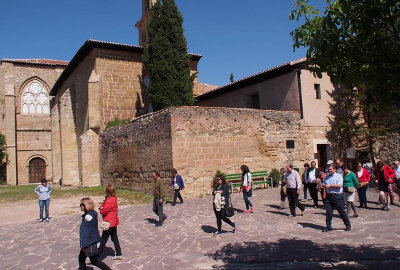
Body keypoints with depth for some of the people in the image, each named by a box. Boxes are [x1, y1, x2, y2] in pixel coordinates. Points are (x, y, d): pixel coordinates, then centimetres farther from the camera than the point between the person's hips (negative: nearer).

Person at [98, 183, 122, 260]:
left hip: (109, 223, -9)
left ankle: (97, 256, 14)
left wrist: (101, 208, -2)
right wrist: (102, 207, -11)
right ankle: (118, 254, 24)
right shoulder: (113, 198, 4)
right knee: (114, 238, 17)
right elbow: (103, 204, 9)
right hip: (113, 222, 9)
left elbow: (103, 211, -22)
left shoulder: (110, 201, -25)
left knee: (103, 240, 3)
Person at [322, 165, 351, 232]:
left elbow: (339, 185, -17)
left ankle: (348, 225, 18)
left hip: (337, 196, -5)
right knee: (328, 212, 4)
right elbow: (324, 184, 17)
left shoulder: (338, 176, -4)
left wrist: (330, 185, -17)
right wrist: (324, 185, -7)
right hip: (329, 195, 5)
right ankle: (328, 226, 13)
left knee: (341, 211, 2)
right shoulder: (327, 176, 15)